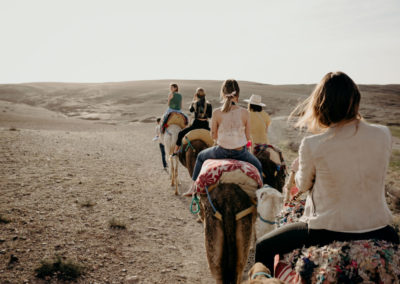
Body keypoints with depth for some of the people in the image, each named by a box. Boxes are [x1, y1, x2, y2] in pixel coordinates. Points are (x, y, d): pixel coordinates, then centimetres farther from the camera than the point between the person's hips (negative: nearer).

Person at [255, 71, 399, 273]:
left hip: (329, 230, -4)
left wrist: (299, 167, 20)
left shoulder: (311, 145, -18)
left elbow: (303, 186, -1)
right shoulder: (383, 134, -8)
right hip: (376, 228, 4)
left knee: (263, 247, 14)